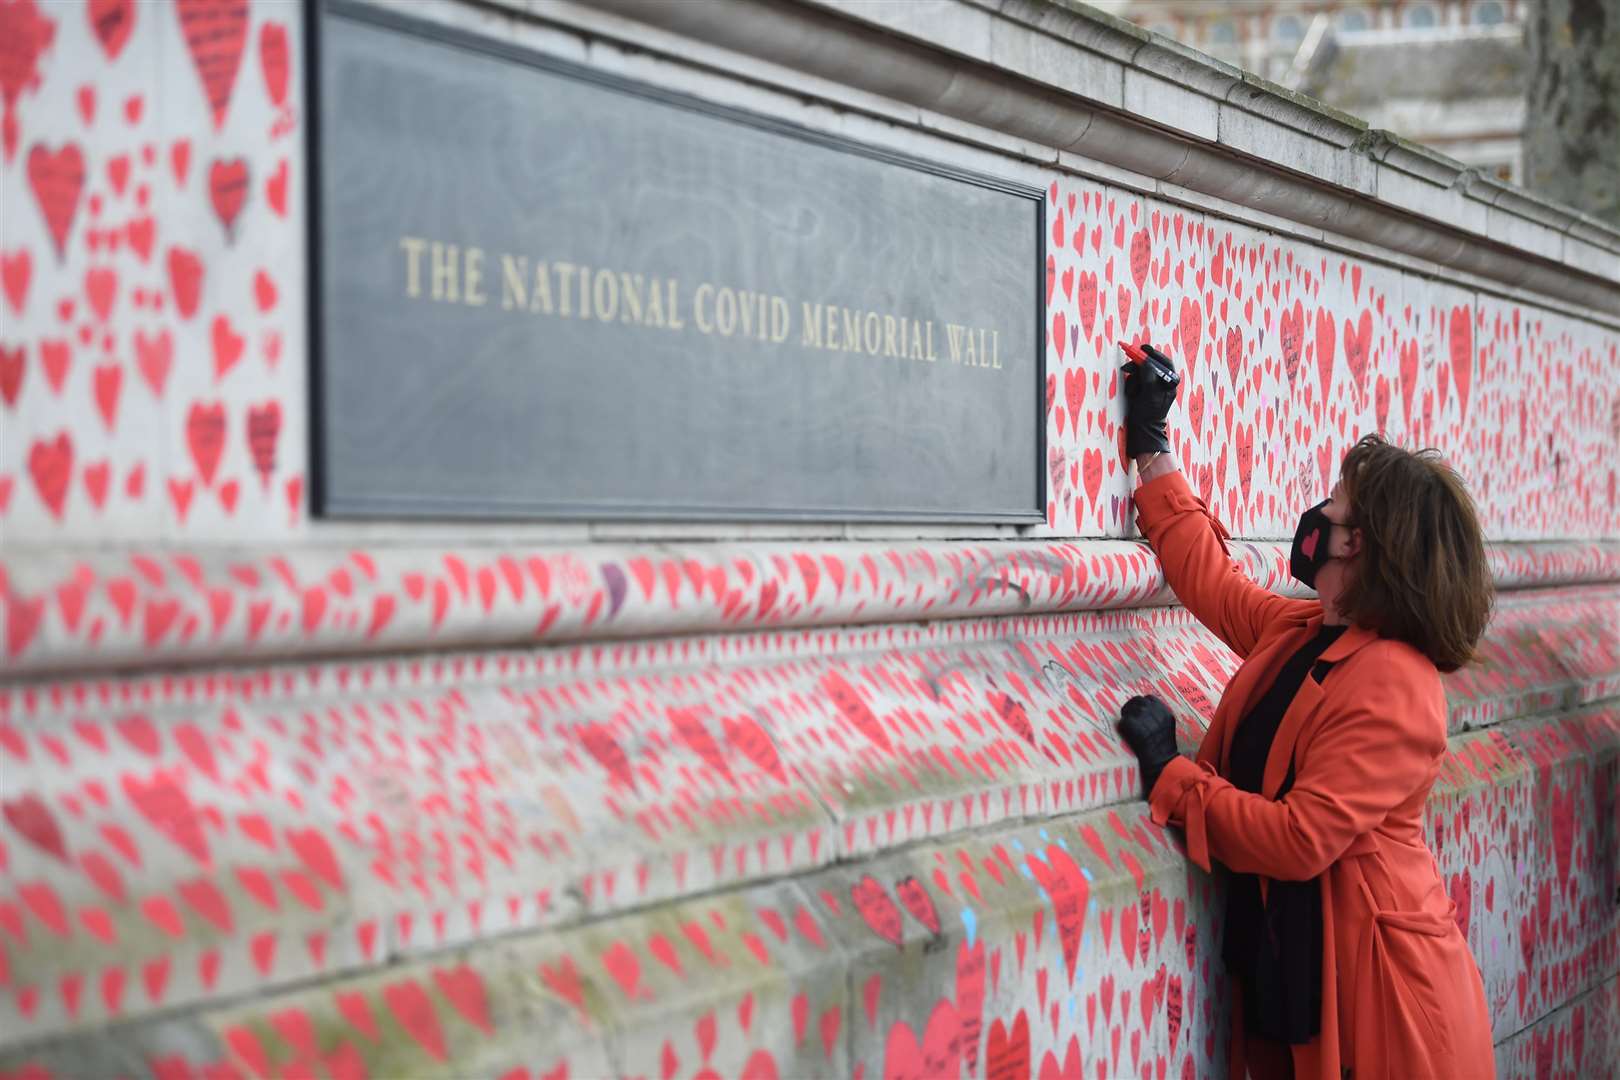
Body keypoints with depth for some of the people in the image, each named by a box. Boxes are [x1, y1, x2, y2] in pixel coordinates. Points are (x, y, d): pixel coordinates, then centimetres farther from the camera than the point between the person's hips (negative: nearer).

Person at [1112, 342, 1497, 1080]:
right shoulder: (1300, 632, 7)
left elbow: (1301, 839, -25)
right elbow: (1207, 576, 23)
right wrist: (1151, 448, 25)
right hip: (1287, 965, 8)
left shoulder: (1391, 685, -20)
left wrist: (1170, 777, -18)